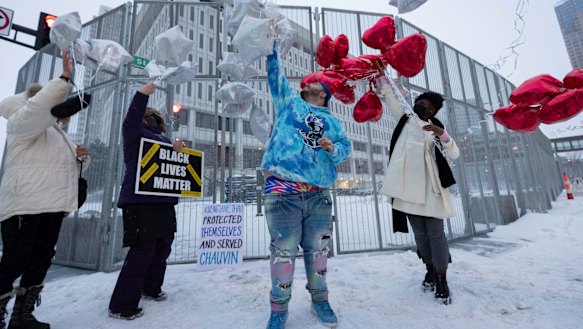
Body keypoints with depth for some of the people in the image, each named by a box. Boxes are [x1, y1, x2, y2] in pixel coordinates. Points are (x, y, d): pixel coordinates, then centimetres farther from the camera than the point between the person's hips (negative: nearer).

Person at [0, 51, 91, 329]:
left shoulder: (58, 133, 25)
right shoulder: (24, 121, 0)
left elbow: (71, 165, 27)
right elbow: (39, 105, -24)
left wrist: (82, 157, 4)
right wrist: (65, 79, -25)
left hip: (52, 206, 8)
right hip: (24, 206, -8)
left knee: (40, 262, 11)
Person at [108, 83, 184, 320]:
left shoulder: (163, 140, 23)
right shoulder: (135, 133, 5)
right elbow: (131, 120, -16)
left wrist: (178, 151, 1)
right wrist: (143, 93, -26)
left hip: (164, 202, 8)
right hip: (140, 201, -7)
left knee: (162, 248, 15)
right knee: (142, 252, -7)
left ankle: (151, 288, 34)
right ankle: (122, 305, 7)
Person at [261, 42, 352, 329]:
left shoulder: (331, 121, 21)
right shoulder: (289, 102, 19)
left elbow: (346, 148, 15)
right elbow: (275, 74, 20)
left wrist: (332, 148, -5)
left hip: (318, 195, 2)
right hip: (282, 192, -2)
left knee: (317, 249, 10)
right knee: (283, 250, 1)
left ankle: (319, 300, 31)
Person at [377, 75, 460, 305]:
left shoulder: (435, 128, 8)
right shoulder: (405, 120, 16)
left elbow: (454, 155, -4)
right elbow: (390, 99, 17)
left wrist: (442, 135, -21)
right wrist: (382, 78, 15)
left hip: (429, 188, -2)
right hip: (409, 188, 2)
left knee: (436, 233, -2)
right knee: (420, 233, 9)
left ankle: (441, 279, 11)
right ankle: (430, 269, 27)